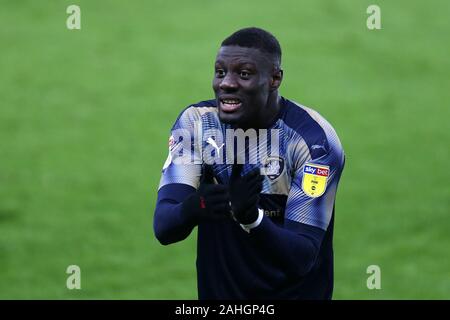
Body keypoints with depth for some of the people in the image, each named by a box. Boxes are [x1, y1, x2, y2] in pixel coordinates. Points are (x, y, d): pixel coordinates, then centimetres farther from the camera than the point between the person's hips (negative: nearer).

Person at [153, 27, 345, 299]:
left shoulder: (314, 139, -17)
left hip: (293, 293, -5)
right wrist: (194, 207, -37)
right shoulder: (196, 122, -7)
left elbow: (303, 259, -22)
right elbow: (163, 228, -16)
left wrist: (251, 218, -39)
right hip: (217, 292, 5)